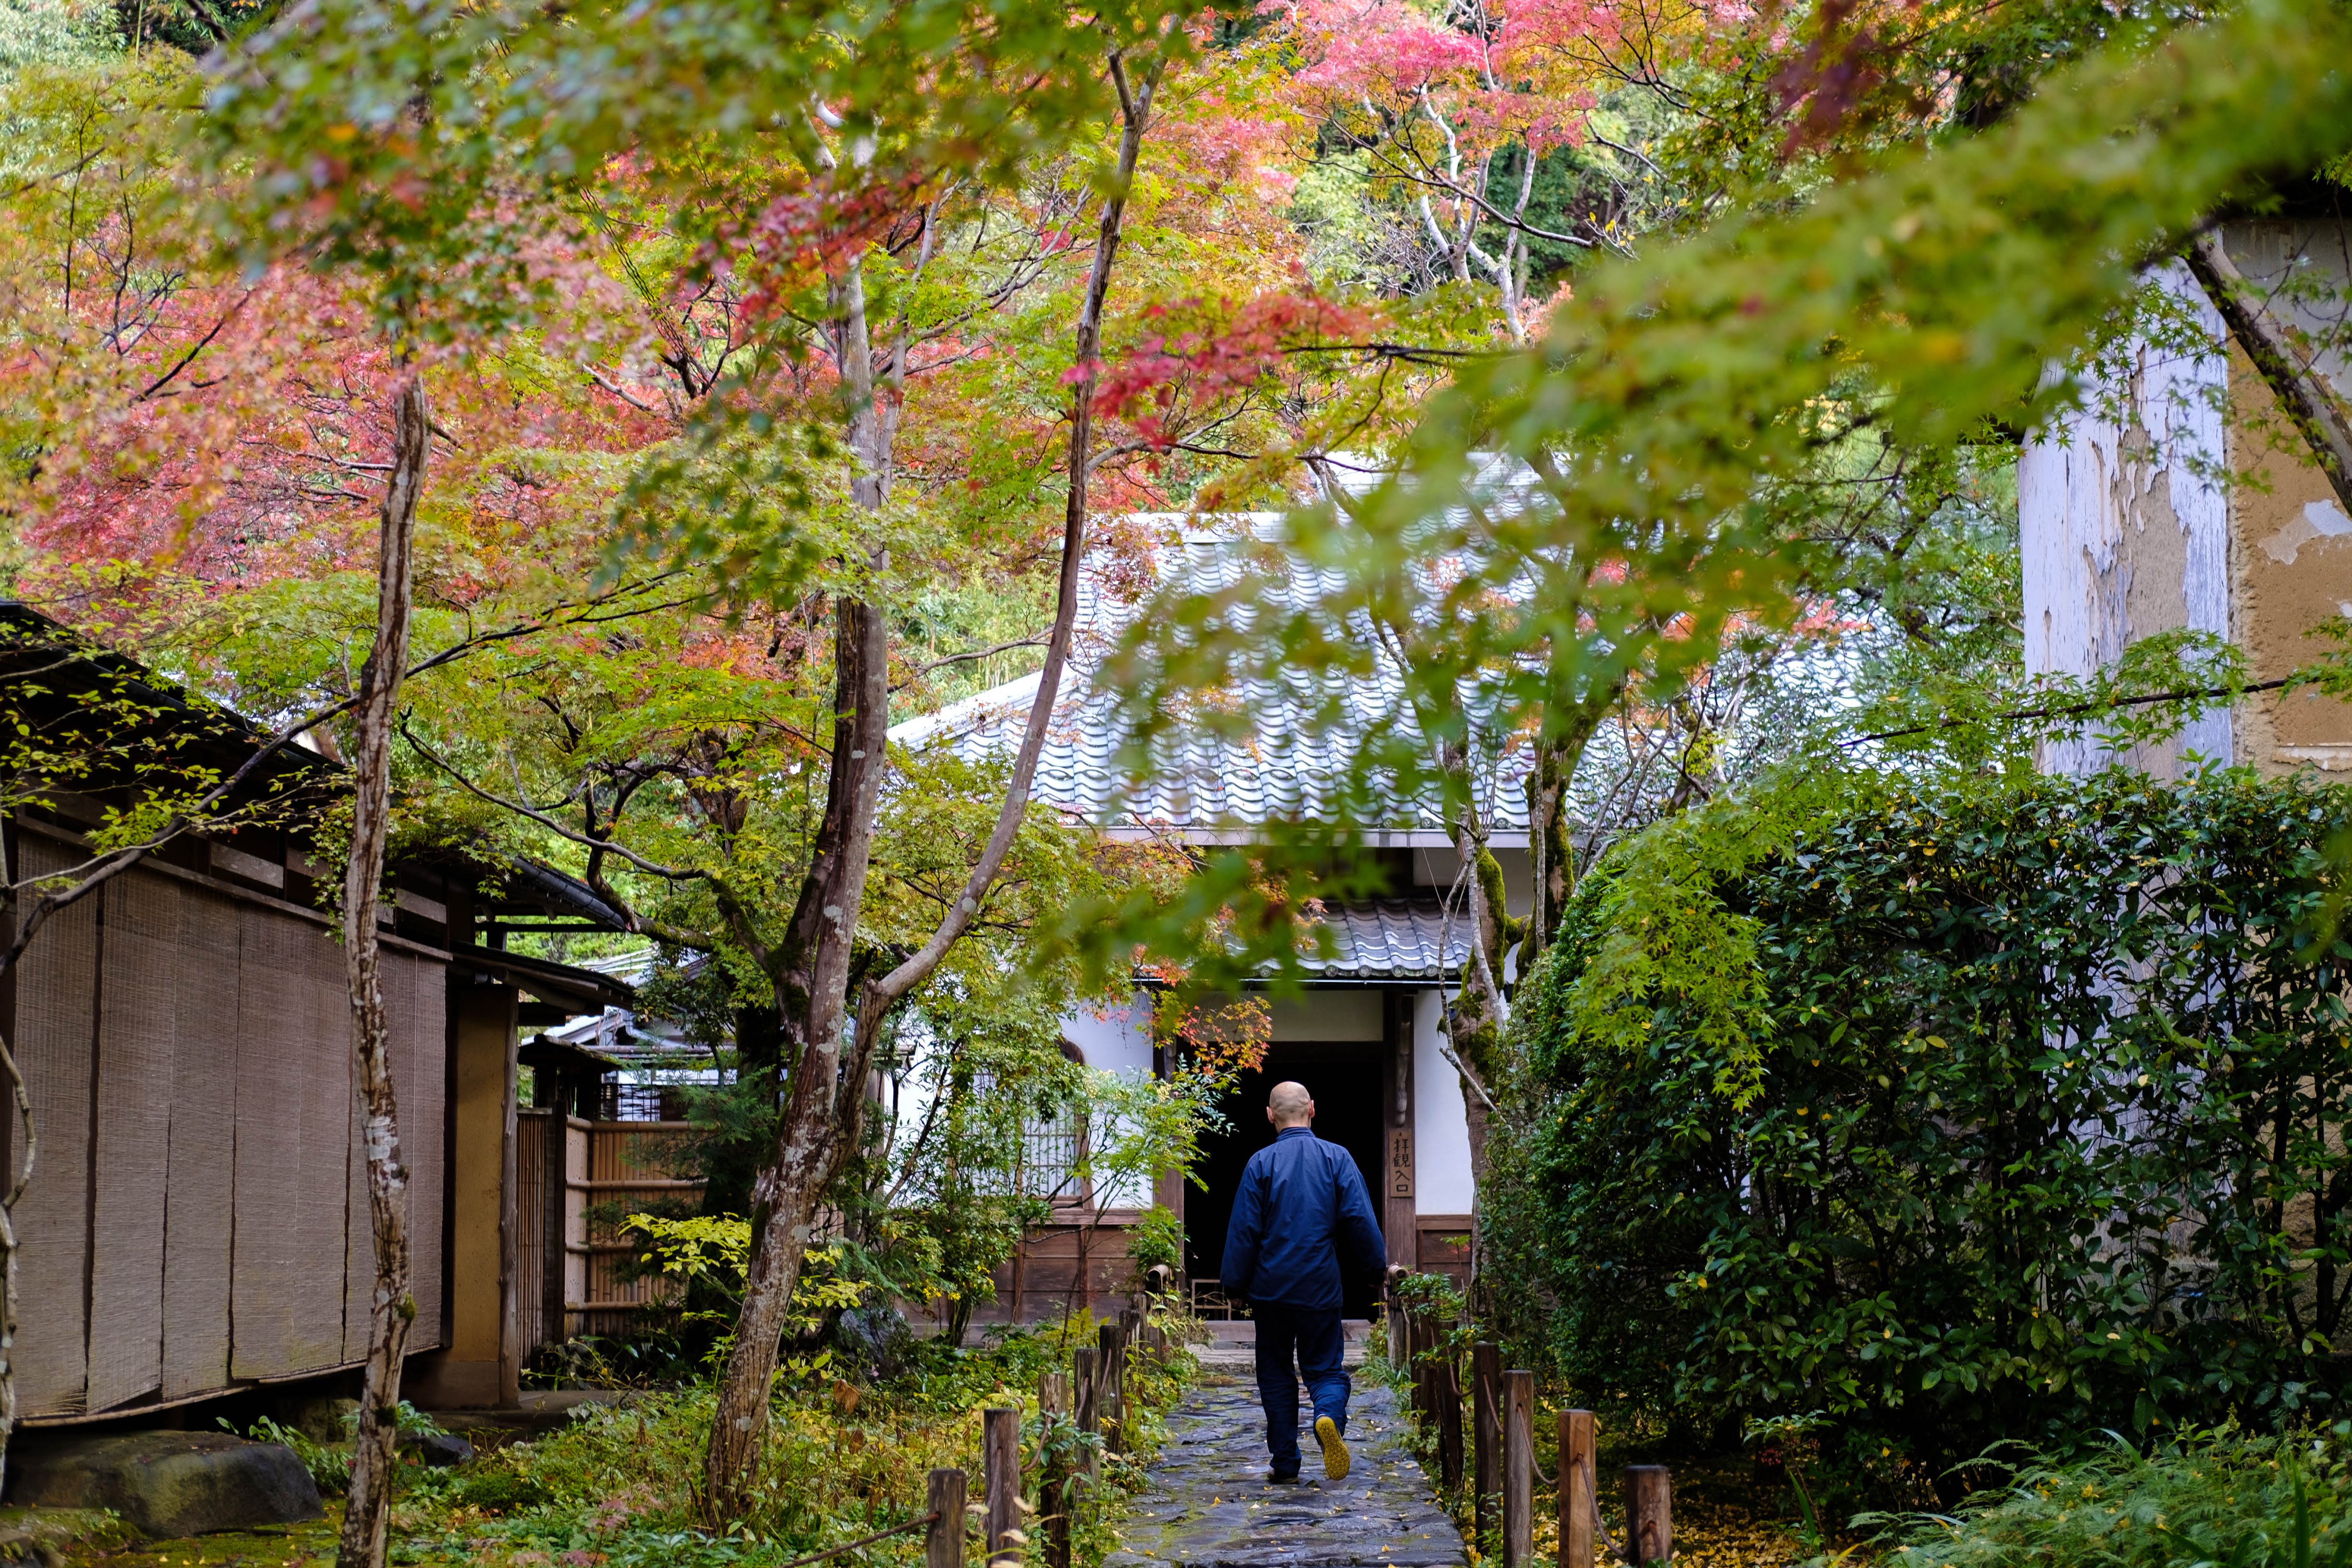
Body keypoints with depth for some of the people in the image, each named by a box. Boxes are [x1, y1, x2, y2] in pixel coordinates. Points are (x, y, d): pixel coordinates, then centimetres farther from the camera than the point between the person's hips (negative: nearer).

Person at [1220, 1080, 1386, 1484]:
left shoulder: (1260, 1163, -3)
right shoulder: (1337, 1158, -1)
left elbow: (1244, 1229, -3)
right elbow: (1359, 1220, -3)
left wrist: (1236, 1284, 5)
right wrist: (1374, 1265, 12)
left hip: (1271, 1285, 0)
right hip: (1321, 1286, 0)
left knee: (1275, 1372, 11)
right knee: (1325, 1367, 7)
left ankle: (1285, 1462, 8)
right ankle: (1330, 1416, -26)